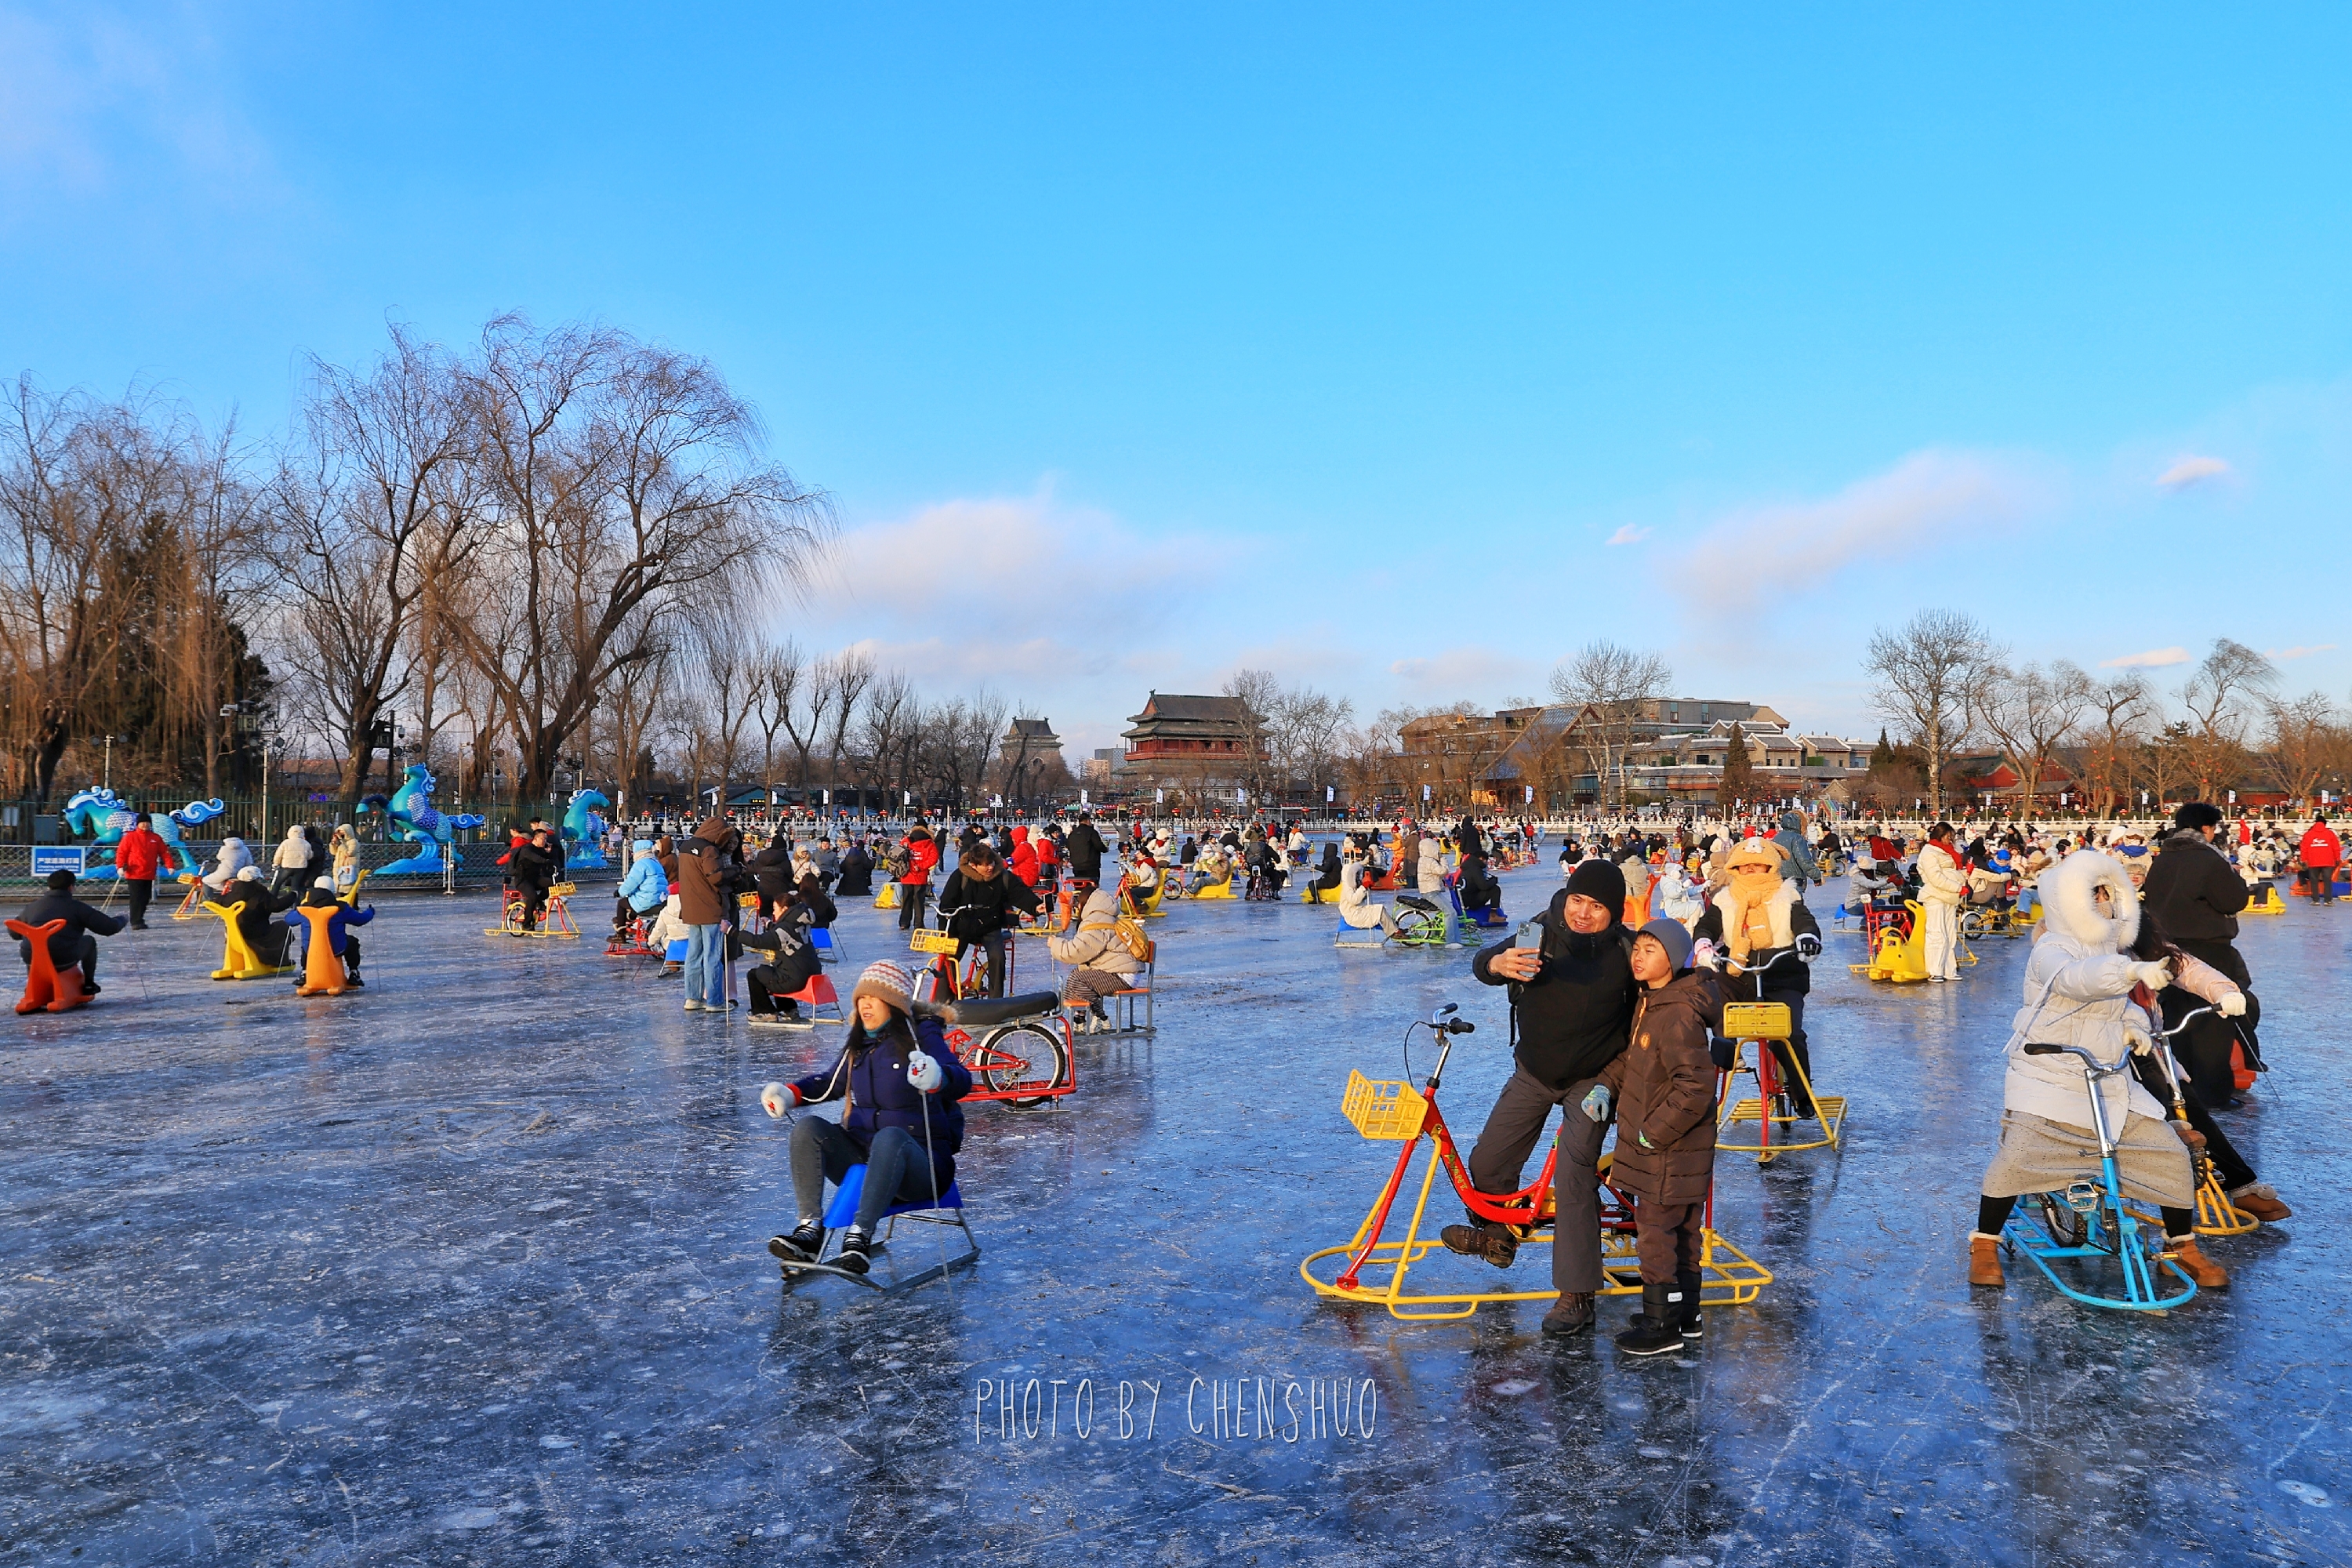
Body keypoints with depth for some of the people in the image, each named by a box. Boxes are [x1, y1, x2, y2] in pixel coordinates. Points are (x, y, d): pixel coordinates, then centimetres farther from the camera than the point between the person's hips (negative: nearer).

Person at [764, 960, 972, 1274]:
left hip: (919, 1160, -6)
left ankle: (860, 1237, -43)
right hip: (860, 1154, 6)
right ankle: (810, 1229, -25)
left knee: (890, 1136, -38)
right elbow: (831, 1083, 29)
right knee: (807, 1128, -15)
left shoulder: (922, 1034, -5)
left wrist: (937, 1078, -46)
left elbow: (961, 1081, -21)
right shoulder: (858, 1044, 14)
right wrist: (790, 1093, 9)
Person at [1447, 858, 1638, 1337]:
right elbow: (1482, 962, -20)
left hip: (1591, 1080, -3)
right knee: (1487, 1164, 6)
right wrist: (1497, 963, -45)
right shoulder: (1541, 934, -13)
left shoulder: (1626, 951, -16)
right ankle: (1498, 1235, 36)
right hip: (1533, 1073, 3)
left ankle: (1577, 1296, -4)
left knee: (1573, 1176, -15)